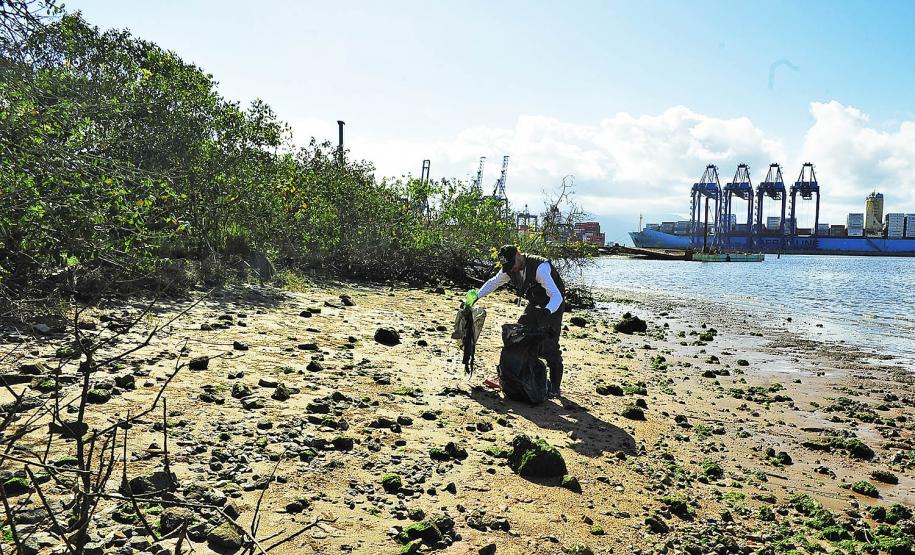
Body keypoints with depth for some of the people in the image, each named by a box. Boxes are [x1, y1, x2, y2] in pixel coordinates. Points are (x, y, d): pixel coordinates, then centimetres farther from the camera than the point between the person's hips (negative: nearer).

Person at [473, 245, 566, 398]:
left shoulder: (540, 267, -34)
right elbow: (493, 283, 10)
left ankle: (555, 386, -5)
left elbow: (557, 296, -40)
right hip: (535, 304, 8)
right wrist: (475, 297, 6)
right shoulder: (510, 269, -10)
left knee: (549, 346, -15)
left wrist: (547, 311, -58)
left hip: (553, 305, -8)